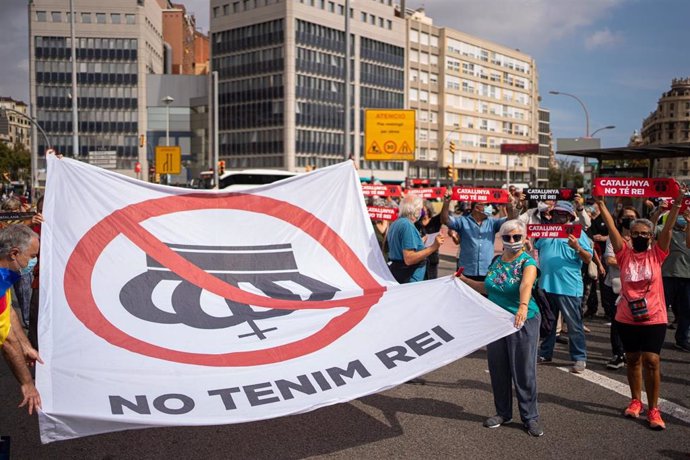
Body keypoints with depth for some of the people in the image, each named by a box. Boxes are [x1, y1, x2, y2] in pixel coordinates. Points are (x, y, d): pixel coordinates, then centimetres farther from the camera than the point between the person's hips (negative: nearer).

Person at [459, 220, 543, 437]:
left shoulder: (527, 262, -12)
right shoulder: (496, 260, 6)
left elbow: (526, 284, -34)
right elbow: (487, 288, 18)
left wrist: (523, 306, -52)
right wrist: (464, 280, 11)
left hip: (522, 322, -6)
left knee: (524, 371, 0)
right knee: (498, 369, 11)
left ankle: (530, 417, 15)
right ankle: (503, 413, 27)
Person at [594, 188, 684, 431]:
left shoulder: (656, 254, -1)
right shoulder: (624, 253, -1)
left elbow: (668, 229, -11)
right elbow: (612, 228, -7)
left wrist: (677, 204, -20)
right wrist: (601, 204, -12)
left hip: (653, 318, -2)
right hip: (626, 318, 2)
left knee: (651, 360, -5)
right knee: (632, 359, 14)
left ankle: (653, 409, 8)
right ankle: (636, 401, 31)